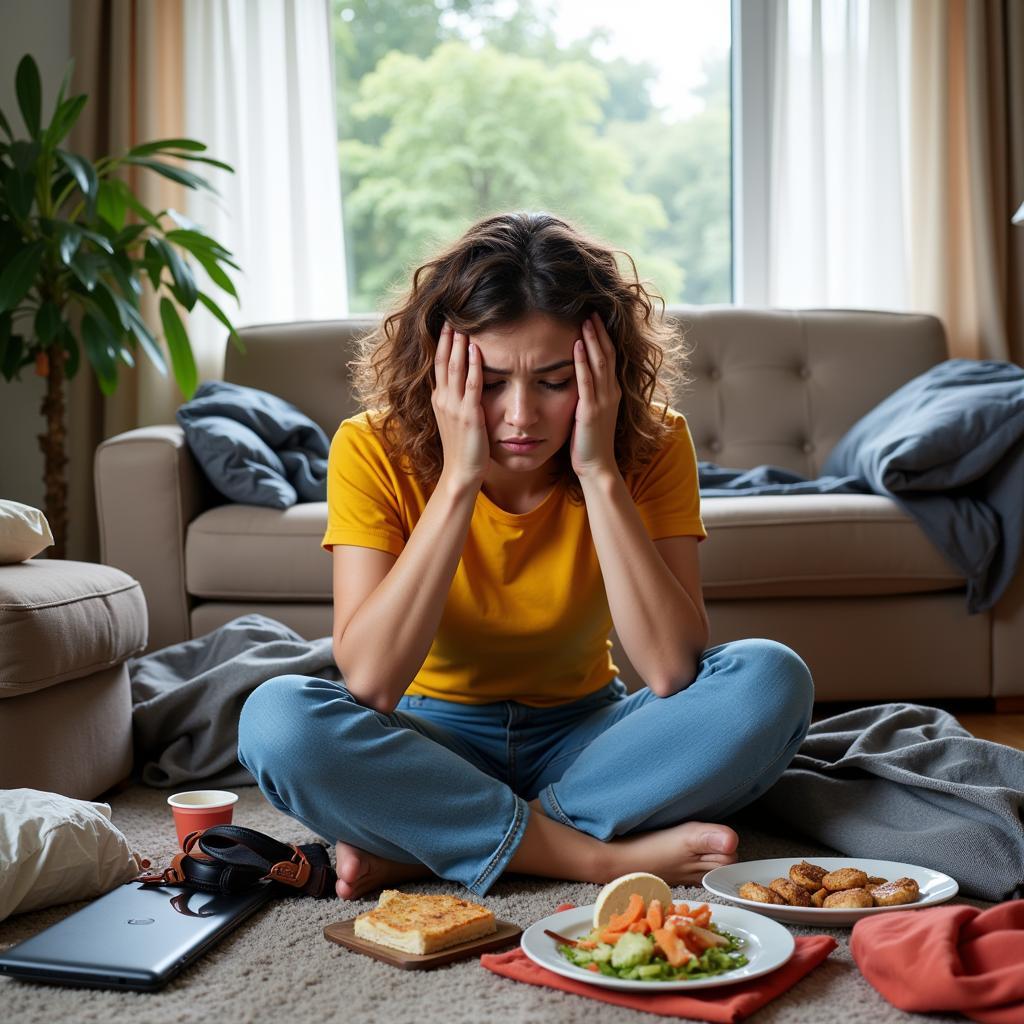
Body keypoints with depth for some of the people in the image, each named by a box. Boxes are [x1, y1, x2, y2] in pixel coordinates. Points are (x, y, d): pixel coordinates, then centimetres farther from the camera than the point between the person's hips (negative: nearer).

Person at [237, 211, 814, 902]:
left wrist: (599, 472, -29)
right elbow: (369, 684, -28)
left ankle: (415, 849, -23)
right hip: (434, 746, -1)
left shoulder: (651, 442, -14)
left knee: (770, 680, -25)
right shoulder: (376, 450, -17)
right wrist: (459, 479, -31)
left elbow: (673, 672, -25)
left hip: (584, 739, 2)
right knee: (278, 719, -31)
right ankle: (602, 856, -23)